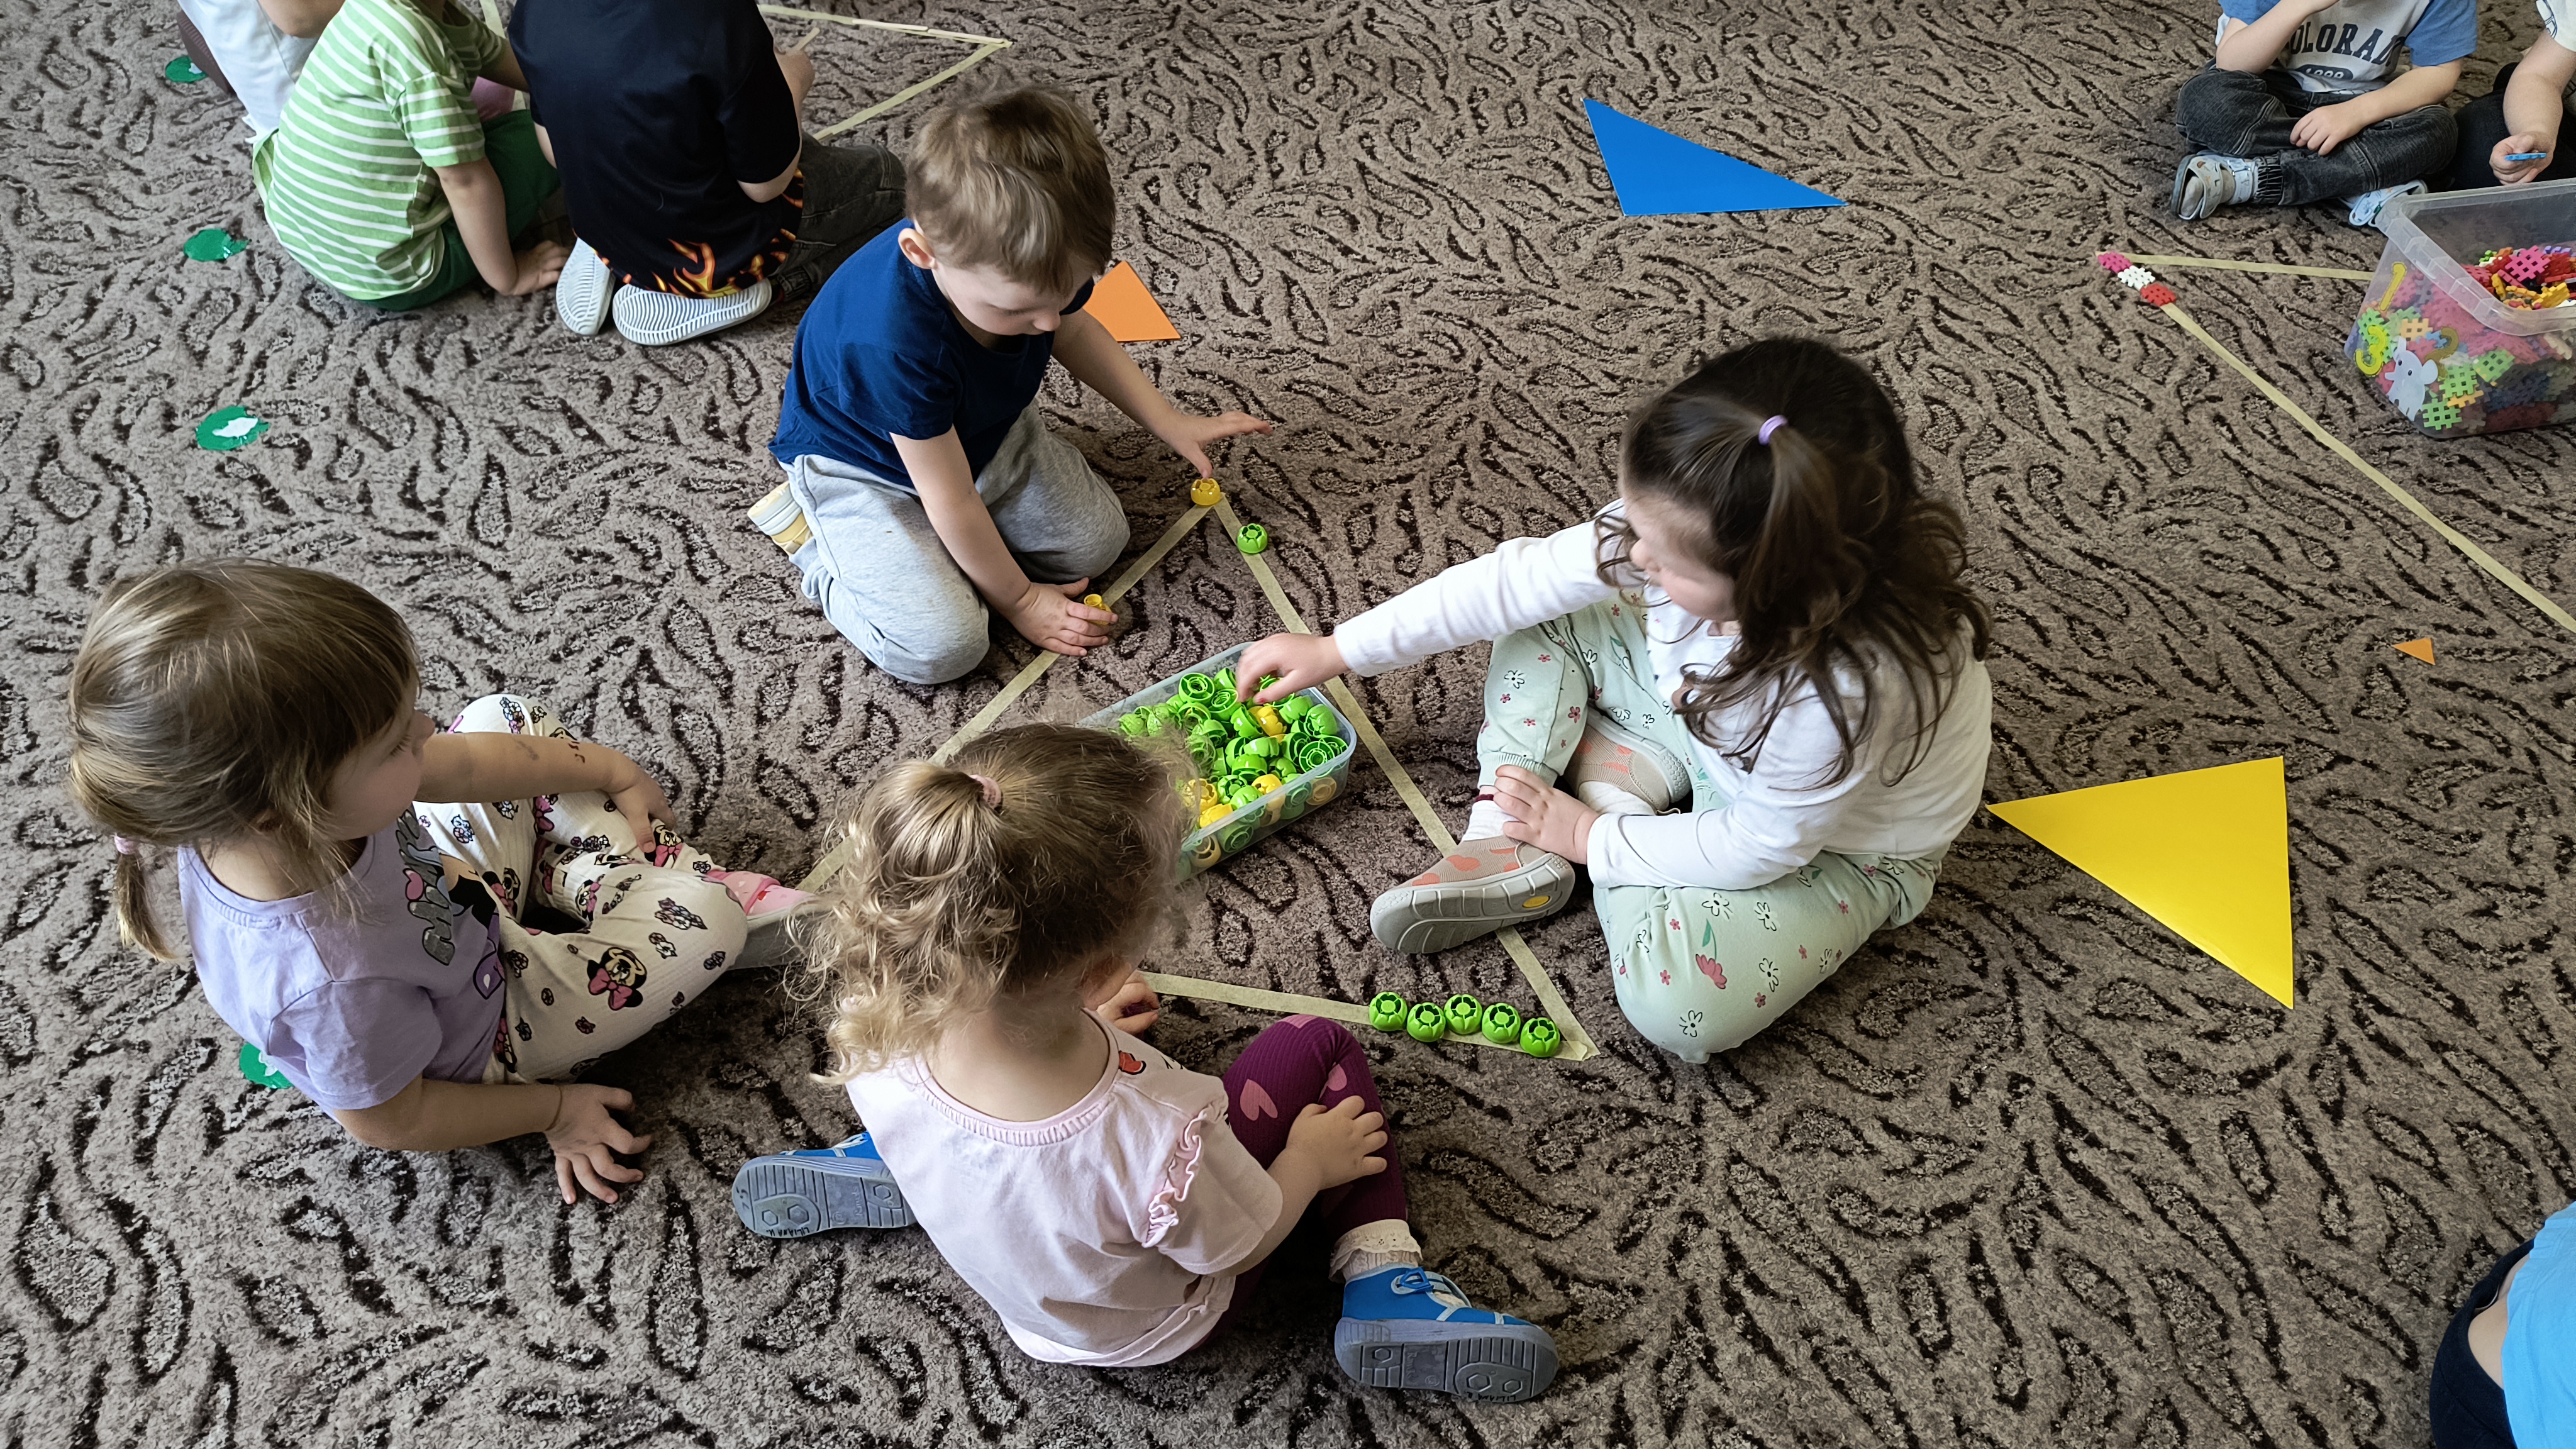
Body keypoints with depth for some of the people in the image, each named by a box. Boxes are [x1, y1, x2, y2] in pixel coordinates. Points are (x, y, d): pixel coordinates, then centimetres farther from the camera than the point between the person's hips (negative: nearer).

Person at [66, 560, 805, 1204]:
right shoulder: (332, 985, -48)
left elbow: (457, 766, -10)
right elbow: (391, 1120, -26)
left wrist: (612, 773, 2)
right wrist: (554, 1112, -11)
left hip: (443, 903, 6)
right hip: (483, 1038, -6)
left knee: (509, 719, 10)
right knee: (708, 921, -15)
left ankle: (644, 866, 22)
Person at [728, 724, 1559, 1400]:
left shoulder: (883, 1045, -33)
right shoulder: (1157, 1144, -46)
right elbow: (1237, 1247, -22)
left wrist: (1079, 1027, 7)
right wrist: (1309, 1162, -3)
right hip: (1159, 1327, -4)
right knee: (1319, 1044, 7)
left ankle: (886, 1170, 22)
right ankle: (1386, 1291, 10)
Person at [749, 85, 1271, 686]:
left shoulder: (1030, 263, -25)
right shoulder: (895, 343, -44)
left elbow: (1075, 332, 3)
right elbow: (953, 501, -29)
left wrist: (1170, 421, 1)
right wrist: (1018, 600, -15)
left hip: (982, 431, 7)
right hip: (865, 467, -6)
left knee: (1097, 539, -3)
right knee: (943, 645, -20)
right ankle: (815, 539, 4)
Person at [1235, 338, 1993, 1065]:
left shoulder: (1852, 688, -43)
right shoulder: (1679, 528, -28)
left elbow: (1758, 848, -27)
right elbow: (1518, 577, -18)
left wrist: (1592, 836, -16)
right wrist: (1336, 650, -13)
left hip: (1841, 845, -5)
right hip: (1703, 721, 6)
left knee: (1679, 1004, -28)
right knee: (1542, 621, -5)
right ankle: (1507, 847, -6)